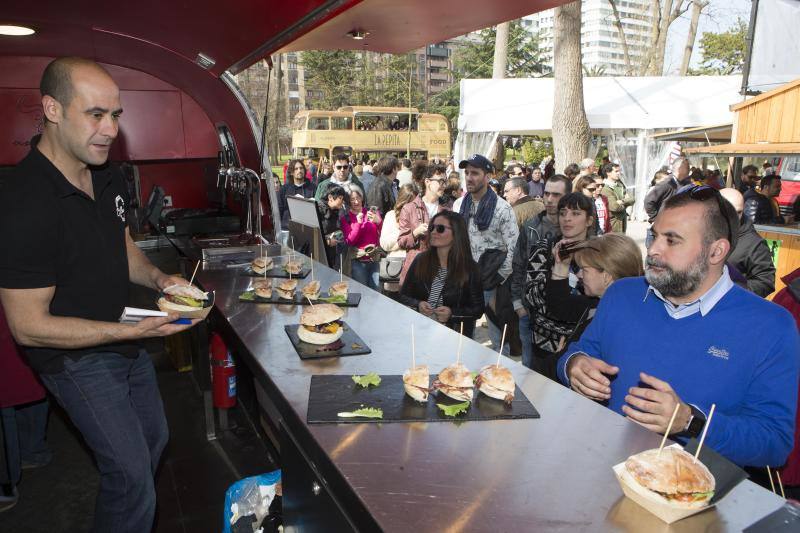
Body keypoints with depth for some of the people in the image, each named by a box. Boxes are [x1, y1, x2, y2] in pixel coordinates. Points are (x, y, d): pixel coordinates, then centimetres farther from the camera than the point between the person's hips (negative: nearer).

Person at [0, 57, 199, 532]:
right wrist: (133, 331, -31)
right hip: (75, 355, -8)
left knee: (154, 439, 23)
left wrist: (157, 279, -8)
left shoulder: (109, 176, -3)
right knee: (131, 471, -4)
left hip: (124, 338, 8)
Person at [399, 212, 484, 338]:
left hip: (453, 333, -2)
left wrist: (452, 314, -14)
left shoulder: (469, 268, -2)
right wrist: (417, 305, -8)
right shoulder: (420, 260, 6)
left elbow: (478, 309, 1)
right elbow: (403, 296, 12)